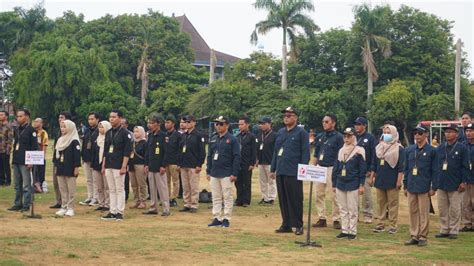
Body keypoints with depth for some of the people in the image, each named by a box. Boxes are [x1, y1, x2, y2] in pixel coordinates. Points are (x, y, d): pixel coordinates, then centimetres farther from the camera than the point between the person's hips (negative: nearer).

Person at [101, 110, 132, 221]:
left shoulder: (125, 133, -7)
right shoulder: (108, 133, 14)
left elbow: (127, 152, -11)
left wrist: (123, 167, -16)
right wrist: (103, 166, 14)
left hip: (118, 166, -7)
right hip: (108, 166, 7)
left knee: (119, 189, -3)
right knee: (111, 190, 9)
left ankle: (120, 212, 1)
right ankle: (113, 212, 13)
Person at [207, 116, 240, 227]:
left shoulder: (232, 139, -5)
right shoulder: (213, 140, 13)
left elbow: (237, 157, -8)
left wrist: (234, 174, -13)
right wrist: (208, 172, 12)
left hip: (226, 174, -6)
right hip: (214, 174, 6)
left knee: (227, 197, -2)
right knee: (216, 198, 8)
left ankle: (226, 219, 3)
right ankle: (217, 218, 14)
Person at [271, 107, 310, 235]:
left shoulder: (301, 133, -4)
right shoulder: (280, 132, 15)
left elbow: (305, 153, -7)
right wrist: (273, 169, 15)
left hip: (293, 173, -6)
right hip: (280, 172, 6)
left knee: (295, 200, -1)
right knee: (283, 200, 9)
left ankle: (298, 225, 6)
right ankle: (286, 225, 16)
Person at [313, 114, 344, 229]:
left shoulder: (338, 137, -5)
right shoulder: (320, 137, 14)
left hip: (332, 169, -6)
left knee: (334, 195, -4)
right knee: (319, 194, 8)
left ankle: (336, 219, 4)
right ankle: (321, 218, 16)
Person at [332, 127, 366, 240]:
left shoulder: (359, 151, -4)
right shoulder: (340, 151, 12)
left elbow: (363, 169, -5)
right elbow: (335, 168, 15)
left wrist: (362, 185, -8)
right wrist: (334, 184, 13)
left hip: (353, 185, -5)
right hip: (340, 184, 6)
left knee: (352, 210, -1)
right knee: (343, 209, 9)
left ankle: (352, 231, 5)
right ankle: (344, 230, 15)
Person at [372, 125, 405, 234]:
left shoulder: (399, 149, -5)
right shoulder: (379, 147, 12)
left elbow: (401, 167, -9)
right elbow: (374, 164, 18)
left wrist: (399, 181, -14)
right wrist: (373, 177, 15)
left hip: (392, 182, -5)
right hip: (379, 180, 5)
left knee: (393, 204, 0)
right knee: (381, 203, 9)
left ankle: (392, 225, 5)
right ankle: (381, 224, 16)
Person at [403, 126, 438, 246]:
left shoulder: (431, 151, -2)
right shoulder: (409, 150, 10)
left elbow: (435, 171, -2)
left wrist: (433, 187, -6)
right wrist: (405, 186, 11)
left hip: (424, 187, -4)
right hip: (411, 187, 4)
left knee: (423, 213, 0)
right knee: (413, 212, 8)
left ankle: (423, 237, 7)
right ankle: (414, 236, 15)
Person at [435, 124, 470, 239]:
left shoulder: (462, 148, -4)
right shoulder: (440, 148, 10)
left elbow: (465, 167, -5)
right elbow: (436, 165, 13)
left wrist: (463, 182, -11)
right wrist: (435, 182, 10)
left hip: (455, 185, -5)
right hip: (441, 184, 5)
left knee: (455, 209, 1)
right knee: (442, 209, 8)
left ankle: (454, 231, 9)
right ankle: (443, 230, 16)